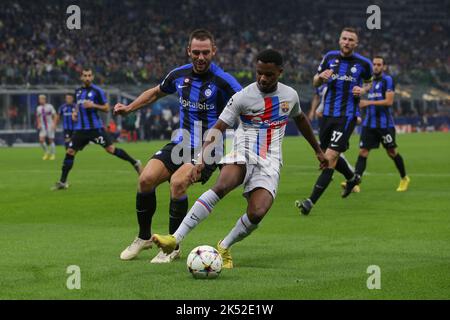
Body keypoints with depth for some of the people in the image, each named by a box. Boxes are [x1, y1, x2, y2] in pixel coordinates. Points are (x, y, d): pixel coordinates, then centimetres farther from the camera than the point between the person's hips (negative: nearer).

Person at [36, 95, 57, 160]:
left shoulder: (49, 107, -7)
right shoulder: (38, 108, 7)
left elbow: (55, 116, -4)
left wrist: (54, 124, -12)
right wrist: (39, 124, 5)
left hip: (50, 126, -4)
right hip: (43, 127, 4)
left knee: (51, 140, 0)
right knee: (41, 139, -13)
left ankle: (52, 154, 13)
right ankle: (46, 153, 5)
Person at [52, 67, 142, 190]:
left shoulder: (97, 91, -5)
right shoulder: (78, 91, 12)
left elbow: (106, 108, -6)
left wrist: (93, 105, -20)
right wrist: (75, 113, 7)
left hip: (95, 127, -5)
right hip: (80, 128, 5)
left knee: (110, 149, -9)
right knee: (70, 152, -2)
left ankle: (135, 163, 8)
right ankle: (62, 182, 3)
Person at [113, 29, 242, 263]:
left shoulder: (223, 81, -13)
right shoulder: (179, 75, 4)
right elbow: (156, 92, 24)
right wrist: (129, 108, 21)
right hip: (181, 144, 5)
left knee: (177, 182, -30)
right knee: (146, 179, -15)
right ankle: (144, 237, 8)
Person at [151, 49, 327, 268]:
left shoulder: (290, 95, 8)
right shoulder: (243, 97, -4)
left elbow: (300, 119, 30)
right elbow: (217, 129, -6)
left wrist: (318, 150, 39)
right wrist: (202, 160, -21)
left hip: (270, 163, 3)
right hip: (244, 153, -3)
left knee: (257, 213, -23)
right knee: (222, 186, -35)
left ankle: (224, 248, 5)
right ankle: (176, 238, -40)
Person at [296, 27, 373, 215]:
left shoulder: (363, 63, -2)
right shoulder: (330, 57, 4)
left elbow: (369, 82, 17)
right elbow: (315, 83, 13)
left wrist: (363, 90, -6)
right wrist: (321, 76, -10)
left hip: (347, 116, -4)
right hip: (328, 114, 5)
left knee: (330, 157, -15)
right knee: (328, 156, 16)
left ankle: (311, 202, -16)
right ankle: (352, 177, 48)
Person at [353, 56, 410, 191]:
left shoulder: (387, 80, -7)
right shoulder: (371, 81, 14)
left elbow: (389, 101, -16)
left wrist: (369, 102, -20)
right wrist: (363, 104, 9)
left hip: (384, 123, -6)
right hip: (369, 123, 6)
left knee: (391, 152, 6)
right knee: (363, 152, -7)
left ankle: (404, 179, 26)